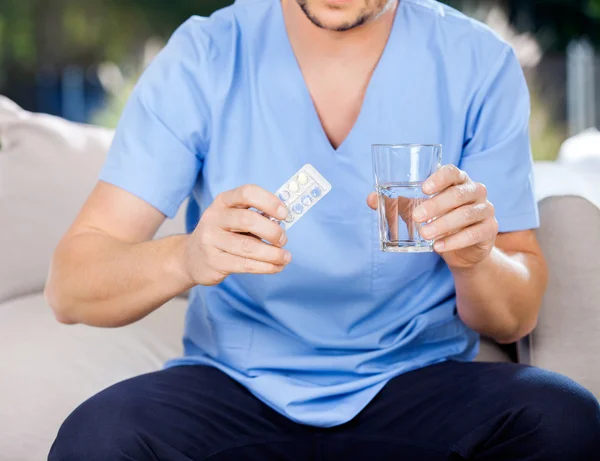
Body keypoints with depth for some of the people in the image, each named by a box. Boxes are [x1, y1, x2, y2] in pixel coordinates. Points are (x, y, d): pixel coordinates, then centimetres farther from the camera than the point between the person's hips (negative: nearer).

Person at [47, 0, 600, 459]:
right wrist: (185, 258, -32)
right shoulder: (202, 58, -6)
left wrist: (476, 262, -24)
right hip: (234, 387, 0)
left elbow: (516, 318, 0)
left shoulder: (480, 65, -4)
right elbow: (69, 287, -10)